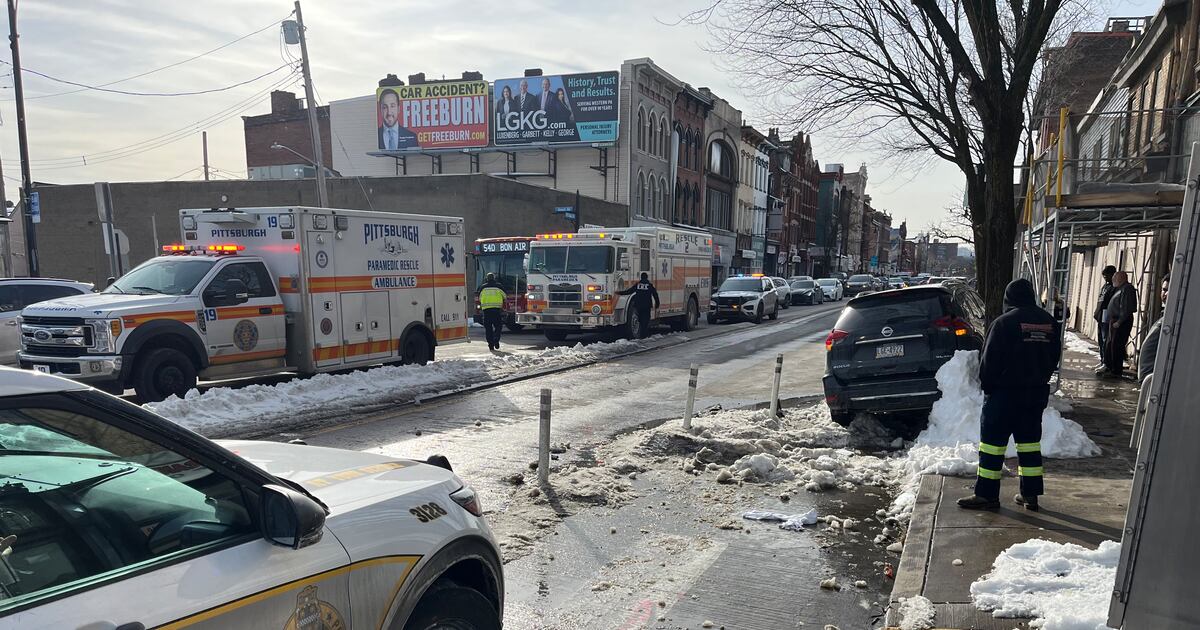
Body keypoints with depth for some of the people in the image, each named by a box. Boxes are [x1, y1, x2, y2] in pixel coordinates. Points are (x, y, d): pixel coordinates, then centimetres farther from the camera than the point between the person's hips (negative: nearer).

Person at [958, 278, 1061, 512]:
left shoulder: (1004, 322, -15)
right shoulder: (1049, 322, 5)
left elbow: (989, 361, -14)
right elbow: (1054, 357, 13)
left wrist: (987, 385, 1)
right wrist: (1039, 380, 20)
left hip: (1004, 394, -7)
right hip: (1037, 393, 7)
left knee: (993, 441, -1)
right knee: (1030, 442, 14)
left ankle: (986, 495, 2)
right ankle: (1030, 494, 20)